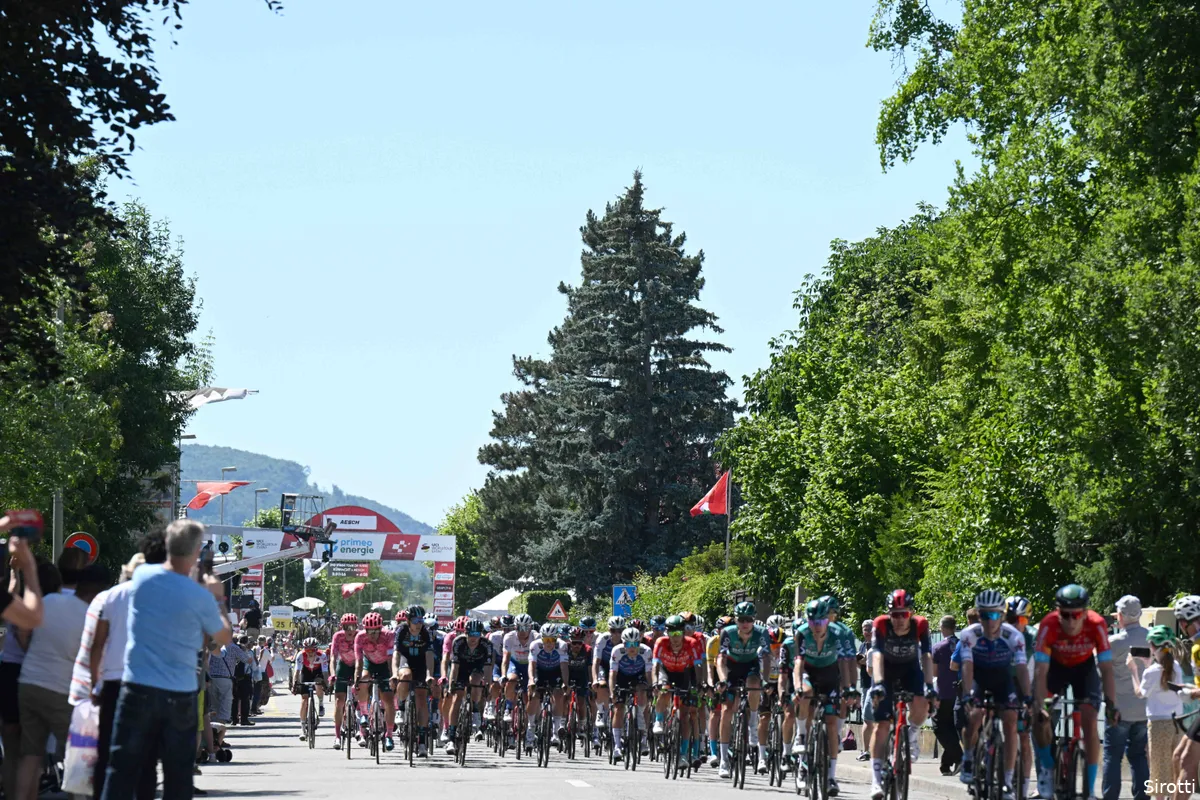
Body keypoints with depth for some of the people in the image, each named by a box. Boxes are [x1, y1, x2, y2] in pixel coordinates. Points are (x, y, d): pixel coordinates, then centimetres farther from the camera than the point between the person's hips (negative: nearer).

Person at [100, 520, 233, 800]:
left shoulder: (142, 577, -2)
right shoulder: (200, 597, -9)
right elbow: (224, 637, 8)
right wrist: (216, 598, 20)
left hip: (138, 691, 2)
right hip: (180, 696, -1)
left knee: (121, 775, 1)